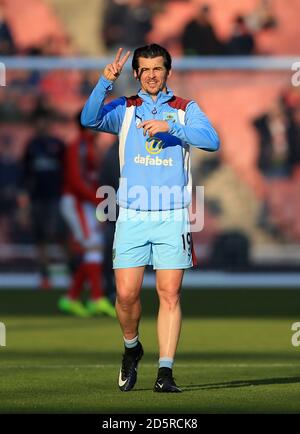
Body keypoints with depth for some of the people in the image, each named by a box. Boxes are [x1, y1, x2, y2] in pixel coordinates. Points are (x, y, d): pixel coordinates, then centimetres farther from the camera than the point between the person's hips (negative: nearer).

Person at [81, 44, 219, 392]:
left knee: (170, 294, -6)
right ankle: (131, 348, 23)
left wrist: (170, 126, -22)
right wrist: (106, 82, -22)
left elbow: (211, 140, -10)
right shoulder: (124, 109, 9)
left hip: (172, 217, -1)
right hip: (132, 216, 1)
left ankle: (165, 372, -3)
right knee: (126, 293, -4)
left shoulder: (186, 110, 8)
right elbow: (89, 119, -9)